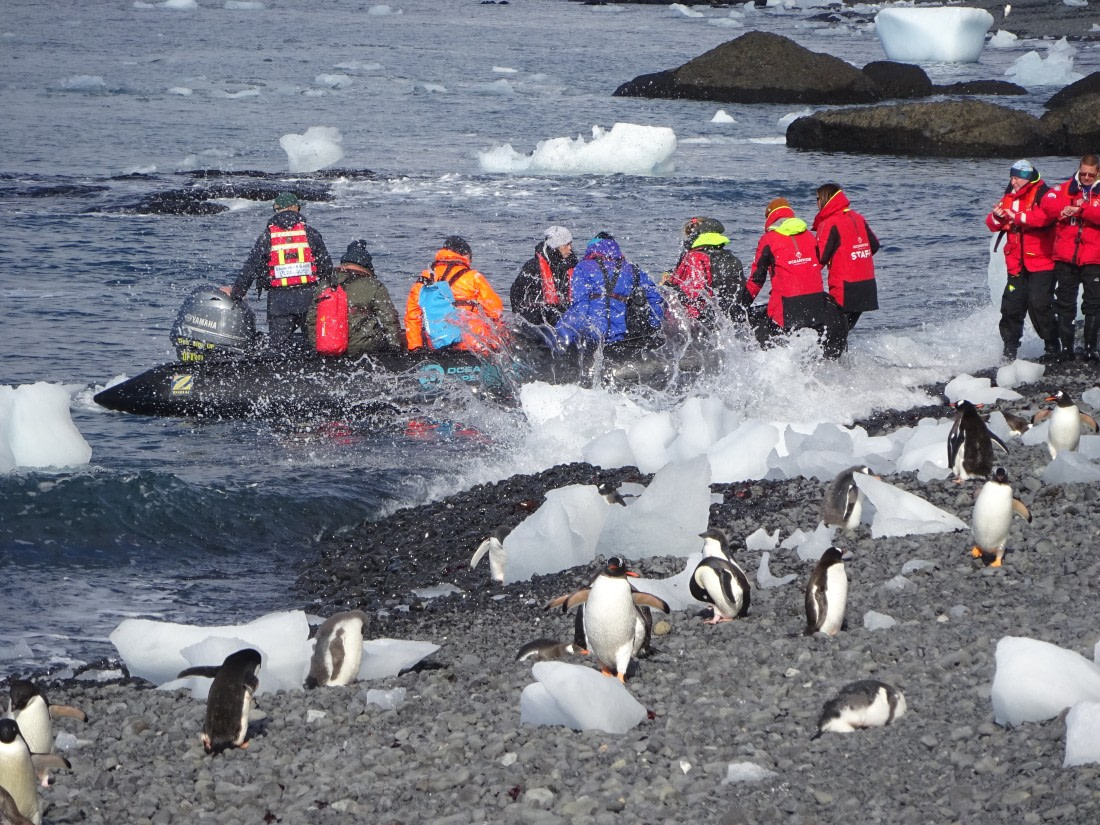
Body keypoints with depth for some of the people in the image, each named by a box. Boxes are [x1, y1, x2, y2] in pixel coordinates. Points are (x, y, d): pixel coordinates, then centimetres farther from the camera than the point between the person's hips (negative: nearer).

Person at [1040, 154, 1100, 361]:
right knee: (1065, 305, 4)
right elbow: (1047, 202, -7)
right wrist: (1063, 210, -24)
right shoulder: (1065, 189, 9)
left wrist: (1081, 209, -21)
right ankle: (1065, 347, 8)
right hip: (1065, 258, 2)